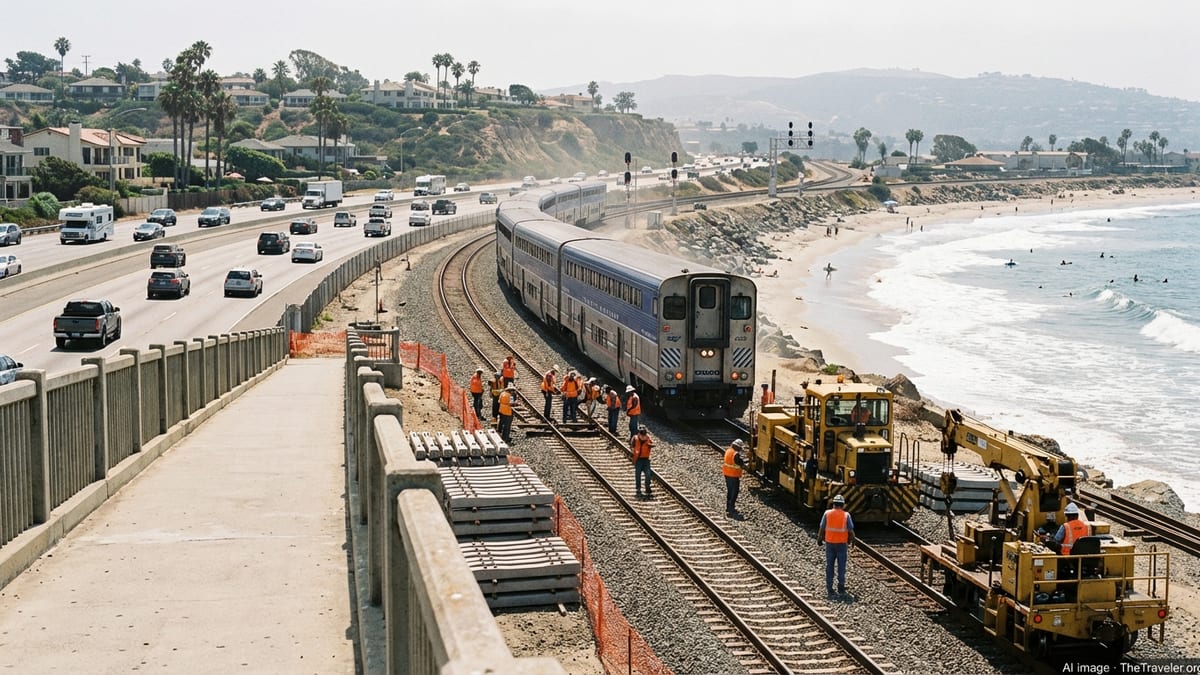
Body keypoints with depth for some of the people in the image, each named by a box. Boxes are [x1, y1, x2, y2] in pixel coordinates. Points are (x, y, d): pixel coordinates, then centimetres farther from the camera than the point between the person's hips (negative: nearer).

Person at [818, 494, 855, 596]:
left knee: (829, 566, 8)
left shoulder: (827, 513, -4)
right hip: (842, 543, -1)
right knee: (841, 566, 10)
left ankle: (829, 588, 7)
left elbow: (822, 528, -3)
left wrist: (820, 538, 13)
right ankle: (841, 587, 13)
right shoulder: (846, 515, -6)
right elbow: (851, 531, -5)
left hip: (829, 543, 1)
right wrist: (850, 541, 12)